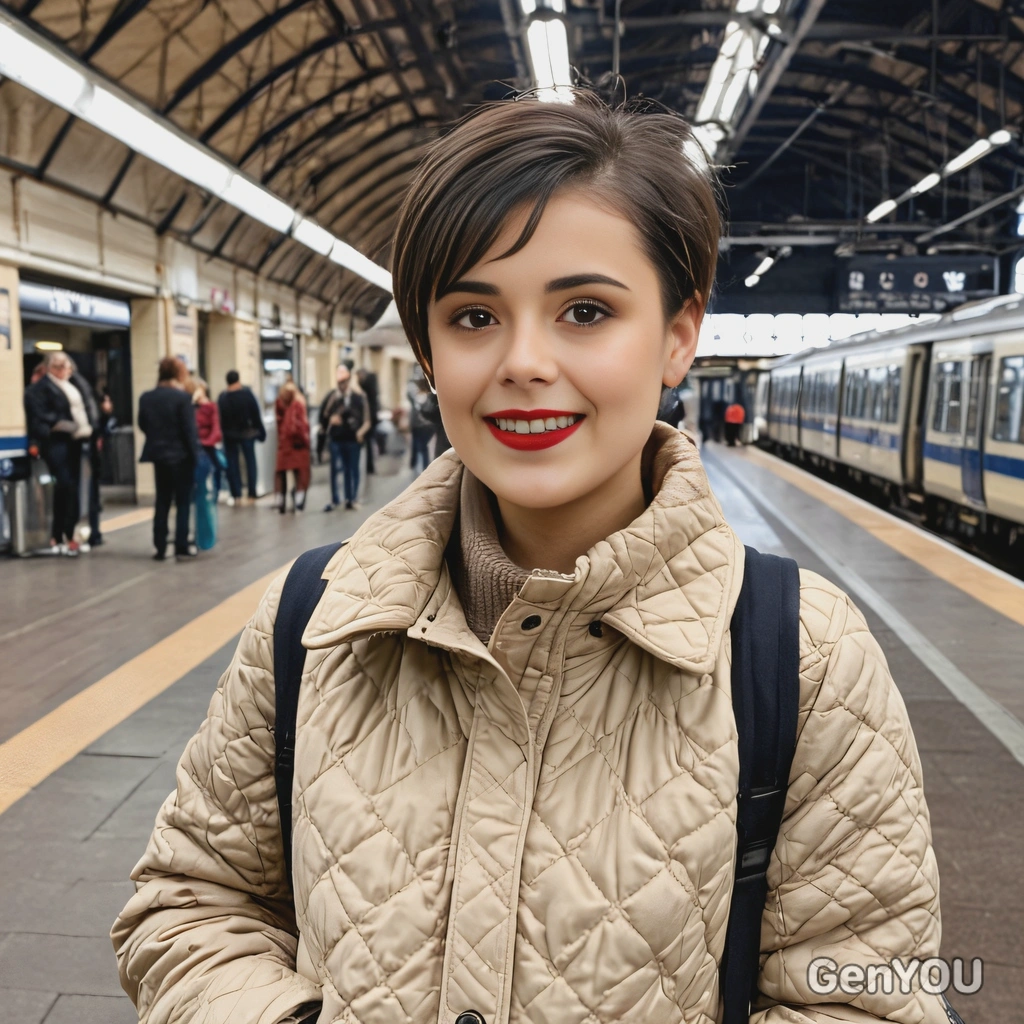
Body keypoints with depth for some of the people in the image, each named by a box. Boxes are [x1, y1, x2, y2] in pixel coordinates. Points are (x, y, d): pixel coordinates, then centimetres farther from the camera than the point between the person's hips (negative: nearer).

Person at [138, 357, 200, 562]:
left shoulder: (146, 398, 1)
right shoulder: (183, 397, -14)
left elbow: (142, 425, 8)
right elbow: (189, 430, -14)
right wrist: (195, 455, -7)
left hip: (158, 455, 5)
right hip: (180, 456, -5)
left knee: (162, 502, 13)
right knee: (183, 503, 3)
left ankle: (160, 548, 14)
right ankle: (182, 548, 3)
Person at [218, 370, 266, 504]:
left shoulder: (222, 397, -6)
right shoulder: (247, 394, -10)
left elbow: (219, 418, -4)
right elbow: (256, 415, -8)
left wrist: (223, 433, 4)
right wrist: (261, 431, -1)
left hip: (229, 434, 1)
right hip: (247, 433, -1)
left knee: (232, 463, 8)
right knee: (250, 462, 8)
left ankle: (236, 495, 8)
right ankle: (252, 494, 7)